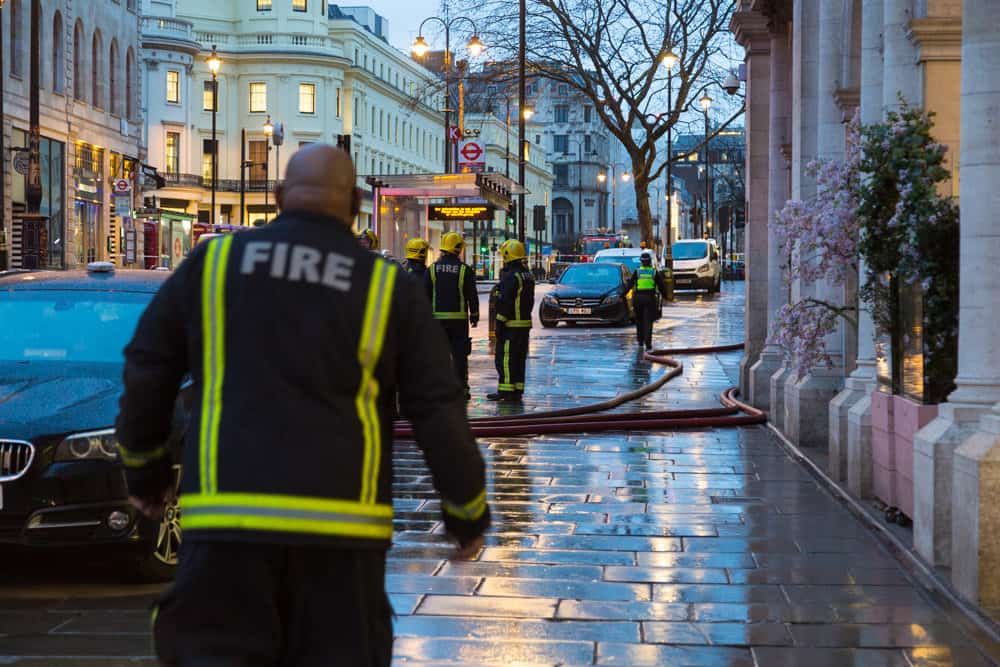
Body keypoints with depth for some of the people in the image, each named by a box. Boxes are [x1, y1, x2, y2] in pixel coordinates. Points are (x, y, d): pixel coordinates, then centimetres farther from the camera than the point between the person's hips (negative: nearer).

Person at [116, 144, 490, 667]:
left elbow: (146, 372, 11)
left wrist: (144, 466, 26)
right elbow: (439, 413, 3)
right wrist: (467, 512, 15)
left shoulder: (213, 263, 6)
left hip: (227, 515, 0)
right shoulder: (390, 288, 3)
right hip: (340, 525, 0)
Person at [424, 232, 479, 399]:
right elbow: (472, 296, -2)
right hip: (459, 318, -2)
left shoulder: (432, 269, 3)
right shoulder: (465, 270, -4)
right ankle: (461, 388, 1)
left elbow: (425, 295, 4)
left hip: (438, 317, 2)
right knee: (459, 354, 2)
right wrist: (474, 315, 8)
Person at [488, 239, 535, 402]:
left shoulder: (510, 276, -16)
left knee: (505, 358, -6)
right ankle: (517, 391, 14)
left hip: (511, 324, -9)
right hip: (525, 323, 9)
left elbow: (505, 302, -19)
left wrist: (499, 322, -16)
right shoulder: (528, 276, 15)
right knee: (519, 358, 12)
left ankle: (506, 391, -9)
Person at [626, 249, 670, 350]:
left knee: (639, 320, 15)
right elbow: (661, 285, 6)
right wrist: (665, 295, 19)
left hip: (638, 298, 1)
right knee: (648, 321, -2)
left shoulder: (636, 272, 0)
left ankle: (640, 341, 20)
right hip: (650, 298, 0)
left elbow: (630, 284, -1)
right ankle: (648, 343, -10)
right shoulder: (655, 272, 2)